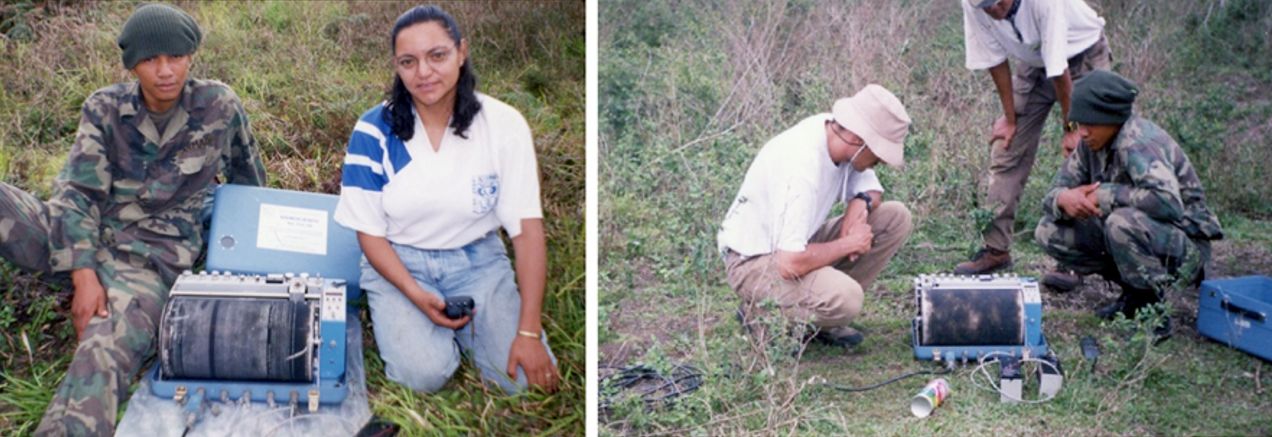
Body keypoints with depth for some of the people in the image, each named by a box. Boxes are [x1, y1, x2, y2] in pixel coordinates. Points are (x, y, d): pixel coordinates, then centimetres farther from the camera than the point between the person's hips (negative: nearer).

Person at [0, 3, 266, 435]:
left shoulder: (220, 106, 1)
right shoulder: (105, 108, 3)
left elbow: (248, 178, 17)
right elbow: (78, 193, -3)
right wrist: (84, 274, -16)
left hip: (152, 259, -3)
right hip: (77, 239, 3)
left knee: (106, 352, -33)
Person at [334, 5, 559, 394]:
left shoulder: (503, 125, -13)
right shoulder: (374, 131, -13)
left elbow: (528, 229, -14)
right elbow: (370, 232, -5)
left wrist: (529, 332, -19)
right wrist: (417, 296, -22)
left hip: (477, 261, 1)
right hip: (399, 263, -1)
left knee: (528, 378, -16)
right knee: (424, 374, -26)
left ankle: (459, 325, 13)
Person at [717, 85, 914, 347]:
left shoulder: (836, 130, -6)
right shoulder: (802, 169, -32)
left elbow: (872, 190, 14)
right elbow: (789, 264, -36)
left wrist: (861, 202, -11)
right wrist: (849, 244, -21)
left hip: (795, 244, 9)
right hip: (754, 260, -9)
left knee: (896, 217, -2)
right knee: (846, 298, -34)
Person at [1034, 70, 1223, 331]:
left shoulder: (1139, 144, -24)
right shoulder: (1092, 143, 1)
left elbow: (1169, 202, -40)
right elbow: (1056, 192, 5)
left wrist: (1107, 195, -29)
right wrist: (1064, 199, -21)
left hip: (1185, 245, -9)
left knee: (1122, 221, -38)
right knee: (1049, 232, -3)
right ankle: (1134, 291, 7)